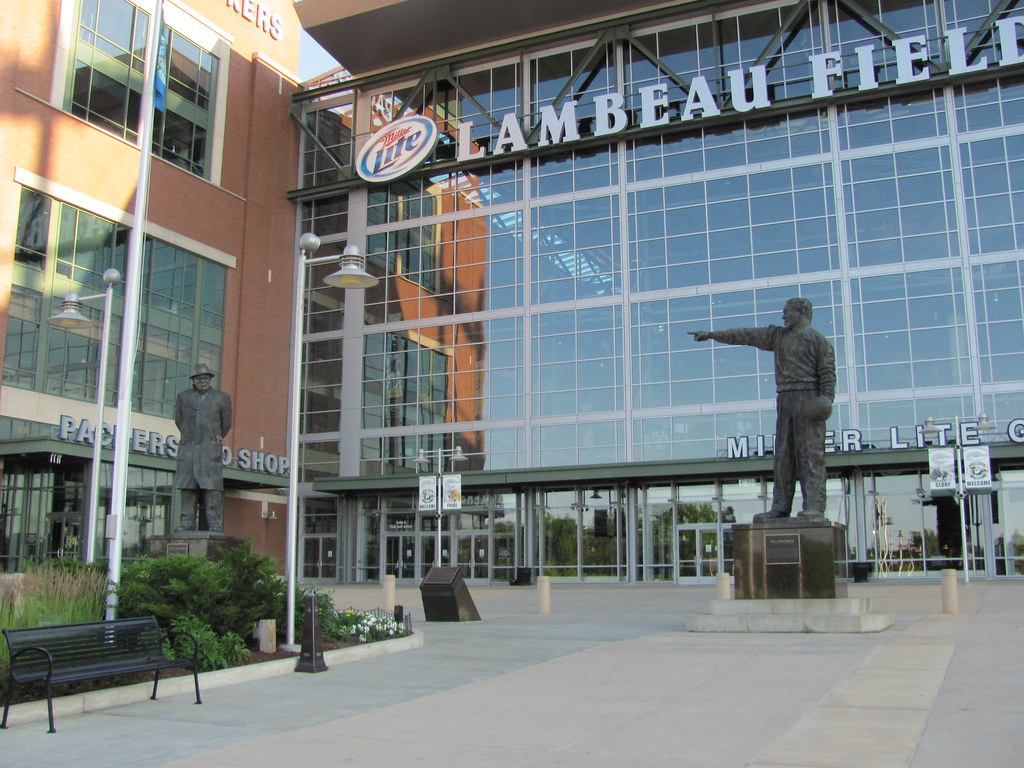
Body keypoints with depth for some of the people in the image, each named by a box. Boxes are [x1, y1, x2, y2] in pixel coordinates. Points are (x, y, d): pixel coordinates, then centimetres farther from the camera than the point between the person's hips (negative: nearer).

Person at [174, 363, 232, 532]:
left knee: (212, 487, -8)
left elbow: (226, 423, 16)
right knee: (187, 487, 0)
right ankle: (187, 523, 2)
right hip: (187, 448, 2)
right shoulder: (183, 396, 16)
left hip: (210, 449, -2)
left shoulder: (222, 397, 10)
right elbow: (178, 419, 21)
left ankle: (215, 525, -10)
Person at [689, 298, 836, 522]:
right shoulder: (778, 336, 20)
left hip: (808, 399, -6)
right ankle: (780, 508, 1)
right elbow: (745, 335, 17)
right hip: (785, 400, 6)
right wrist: (712, 334, 14)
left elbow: (827, 372, -4)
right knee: (783, 455, 2)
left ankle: (814, 508, -13)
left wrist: (827, 397, -18)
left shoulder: (818, 340, 4)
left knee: (811, 454, -10)